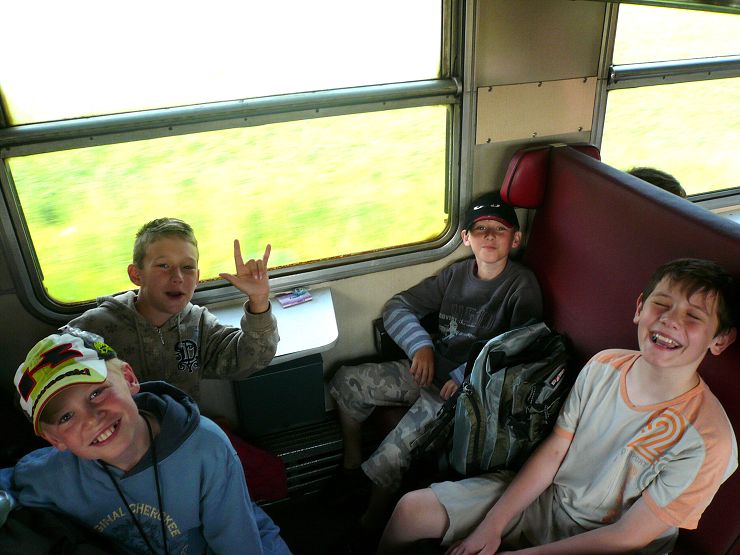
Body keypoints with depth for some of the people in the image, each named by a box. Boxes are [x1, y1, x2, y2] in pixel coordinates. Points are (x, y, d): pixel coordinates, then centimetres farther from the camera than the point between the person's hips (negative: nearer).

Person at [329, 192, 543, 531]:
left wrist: (465, 376, -24)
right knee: (346, 381, -2)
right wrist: (420, 344, -8)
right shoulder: (457, 274, 9)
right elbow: (397, 306, 9)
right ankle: (351, 466, 18)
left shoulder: (522, 285, -8)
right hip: (430, 372, 7)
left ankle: (370, 528, 8)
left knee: (387, 462, -22)